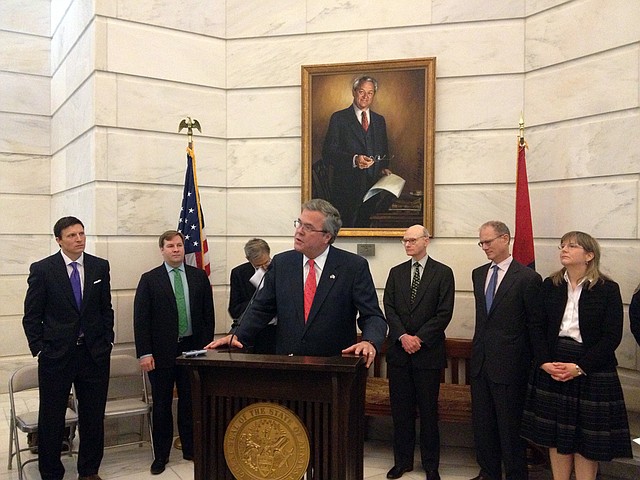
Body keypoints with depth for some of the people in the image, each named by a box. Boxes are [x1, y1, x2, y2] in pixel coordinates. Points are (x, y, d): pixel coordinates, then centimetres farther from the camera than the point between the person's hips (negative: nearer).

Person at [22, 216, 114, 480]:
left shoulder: (100, 266, 3)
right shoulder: (42, 269, -5)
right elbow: (31, 316, -1)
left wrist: (107, 341, 4)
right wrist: (39, 348, -4)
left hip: (95, 354, 2)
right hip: (56, 355, -2)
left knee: (93, 417, 11)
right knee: (51, 419, 9)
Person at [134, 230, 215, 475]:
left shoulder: (199, 276, 5)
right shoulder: (149, 279, -1)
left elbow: (208, 314, 7)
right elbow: (140, 319, -4)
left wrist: (206, 345, 1)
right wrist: (144, 353, -10)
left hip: (192, 349, 2)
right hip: (161, 352, -2)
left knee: (190, 403, 11)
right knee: (162, 406, 9)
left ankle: (191, 449, 26)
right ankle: (161, 455, 23)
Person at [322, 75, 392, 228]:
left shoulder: (379, 120, 15)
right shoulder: (339, 118, -2)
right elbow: (328, 154, -9)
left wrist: (384, 167, 3)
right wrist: (354, 160, -24)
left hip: (372, 188, 5)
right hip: (347, 187, -4)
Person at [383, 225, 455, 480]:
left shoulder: (443, 273, -1)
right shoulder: (396, 272, 9)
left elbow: (444, 313, -7)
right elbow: (389, 308, 3)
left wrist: (419, 338, -13)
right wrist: (402, 336, -11)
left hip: (428, 351, -3)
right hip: (399, 351, 3)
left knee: (429, 411, 7)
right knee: (400, 409, 10)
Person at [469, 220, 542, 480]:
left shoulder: (528, 278, -11)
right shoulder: (478, 274, 9)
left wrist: (532, 364, -6)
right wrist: (479, 346, 14)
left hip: (509, 364, -6)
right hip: (481, 361, 7)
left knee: (510, 425, 6)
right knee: (482, 422, 16)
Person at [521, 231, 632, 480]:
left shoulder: (608, 289, -6)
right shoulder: (550, 285, 4)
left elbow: (612, 336, -9)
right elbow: (537, 327, 3)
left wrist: (579, 367, -16)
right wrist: (545, 362, -10)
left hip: (592, 372, -3)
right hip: (551, 369, 3)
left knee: (587, 438, 6)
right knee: (556, 433, 10)